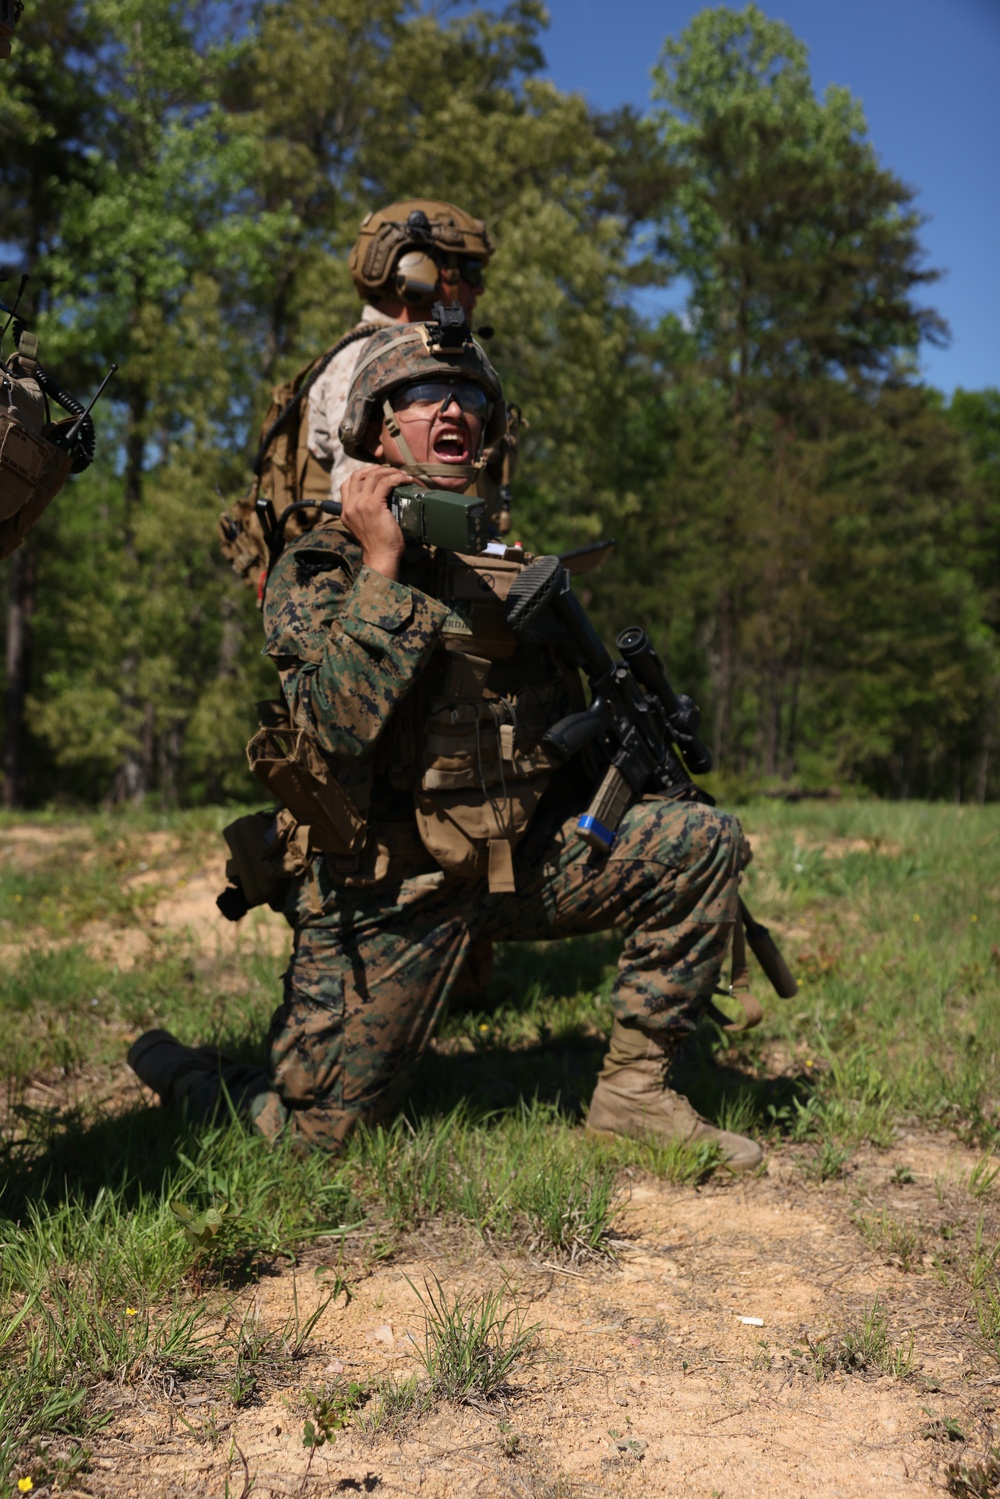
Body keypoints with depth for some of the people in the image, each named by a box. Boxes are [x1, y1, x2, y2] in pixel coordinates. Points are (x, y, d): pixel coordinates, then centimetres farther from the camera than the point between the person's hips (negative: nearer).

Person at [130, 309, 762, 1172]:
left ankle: (633, 1088, -2)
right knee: (310, 1134, -3)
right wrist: (383, 566, -20)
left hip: (522, 862, 5)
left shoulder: (513, 566, 12)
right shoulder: (318, 567, -5)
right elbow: (341, 722, -23)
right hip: (390, 890, -4)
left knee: (702, 841, -13)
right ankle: (185, 1072, 30)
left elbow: (569, 726, 20)